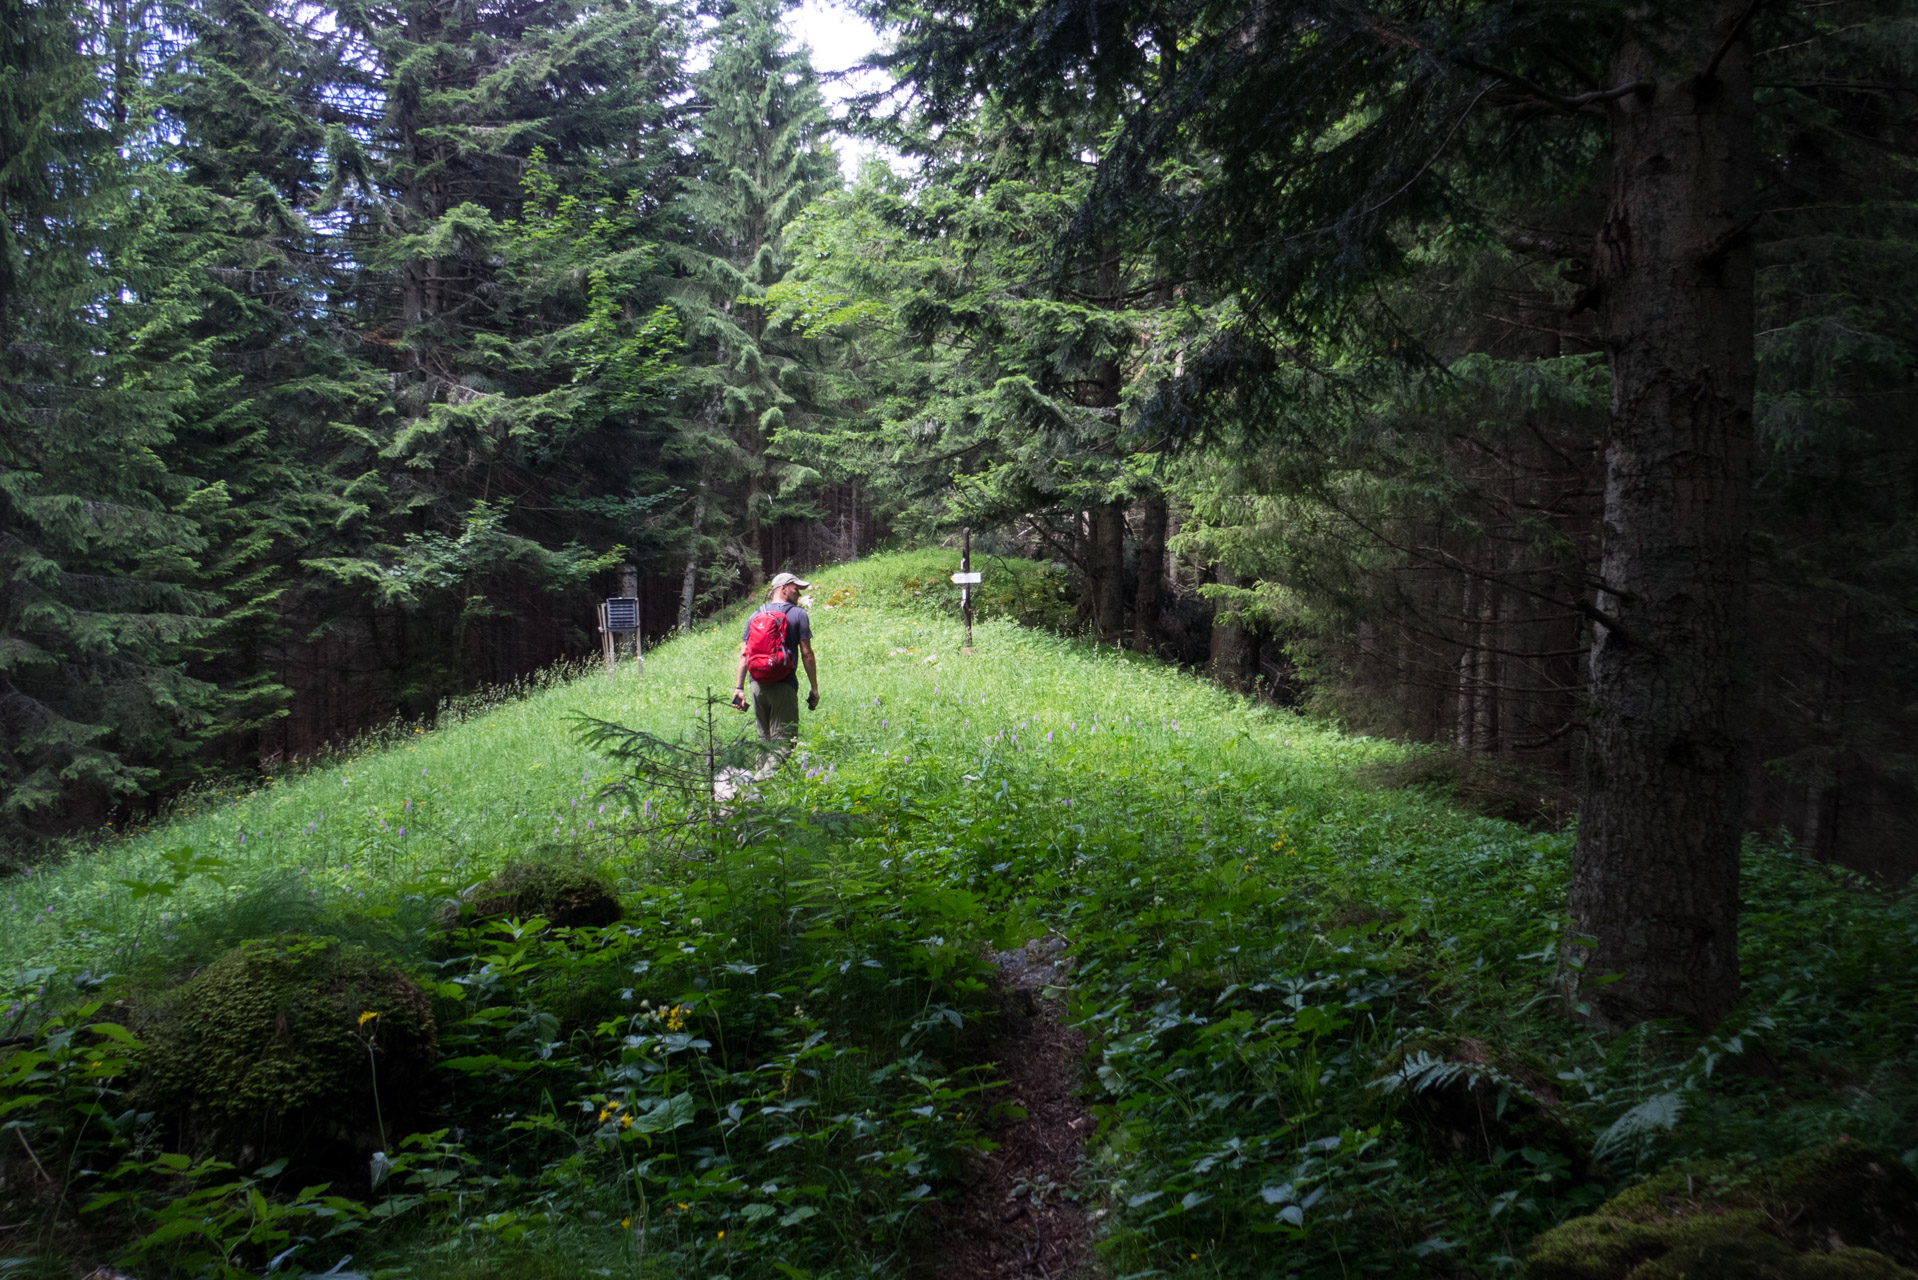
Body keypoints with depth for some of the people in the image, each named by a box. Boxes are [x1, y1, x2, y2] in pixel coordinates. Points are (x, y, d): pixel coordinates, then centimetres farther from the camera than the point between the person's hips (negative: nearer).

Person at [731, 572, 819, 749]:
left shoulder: (755, 615, 13)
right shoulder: (798, 614, 0)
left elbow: (743, 654, 8)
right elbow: (806, 653, -5)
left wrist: (738, 688, 9)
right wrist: (814, 688, -1)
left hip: (758, 684, 5)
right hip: (784, 685, -5)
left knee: (763, 739, 14)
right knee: (782, 741, -7)